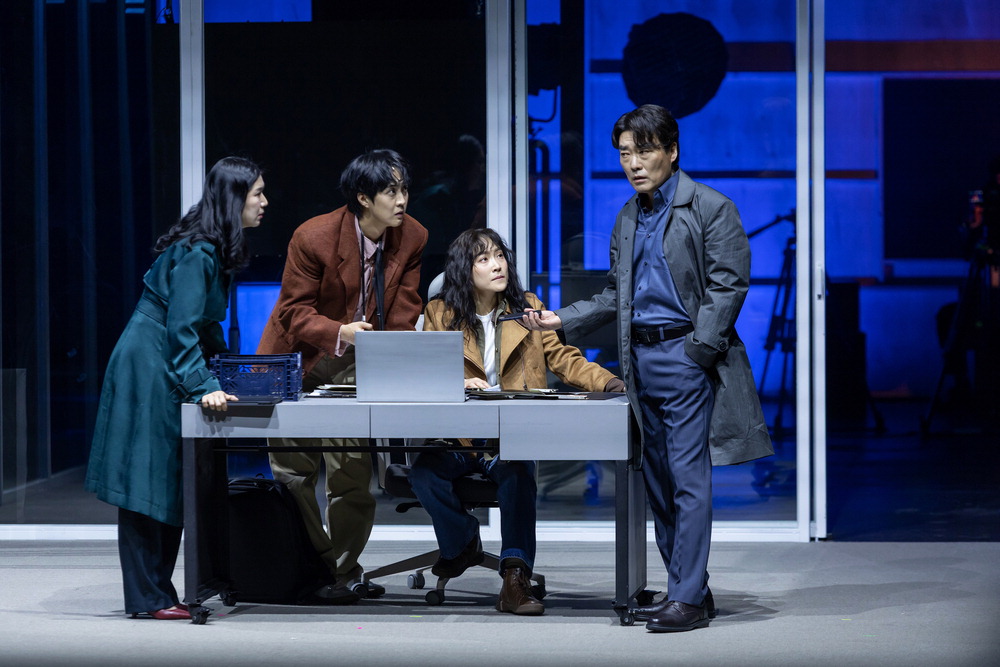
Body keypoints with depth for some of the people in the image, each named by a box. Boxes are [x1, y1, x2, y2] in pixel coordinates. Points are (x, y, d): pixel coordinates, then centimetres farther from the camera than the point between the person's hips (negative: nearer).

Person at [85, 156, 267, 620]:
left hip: (168, 373, 10)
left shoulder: (213, 250, 14)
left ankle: (157, 593, 13)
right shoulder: (197, 253, -17)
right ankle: (147, 599, -7)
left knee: (170, 483, 10)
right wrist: (204, 386, -26)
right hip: (148, 371, -10)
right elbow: (181, 327, -22)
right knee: (147, 482, -8)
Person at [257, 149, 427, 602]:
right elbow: (294, 313, -17)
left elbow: (402, 318, -4)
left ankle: (344, 571, 7)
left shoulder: (412, 238, -8)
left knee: (352, 472, -3)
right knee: (293, 471, 2)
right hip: (299, 360, -2)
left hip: (356, 364, 2)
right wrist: (340, 333, -35)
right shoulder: (313, 238, -21)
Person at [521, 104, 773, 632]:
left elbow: (728, 284, -10)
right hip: (641, 359, 8)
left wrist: (697, 351, -16)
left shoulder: (710, 208, -6)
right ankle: (686, 588, 17)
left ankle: (688, 598, -9)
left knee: (688, 478, -10)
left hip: (688, 356, -8)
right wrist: (563, 321, 10)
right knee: (657, 480, 9)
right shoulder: (628, 218, 16)